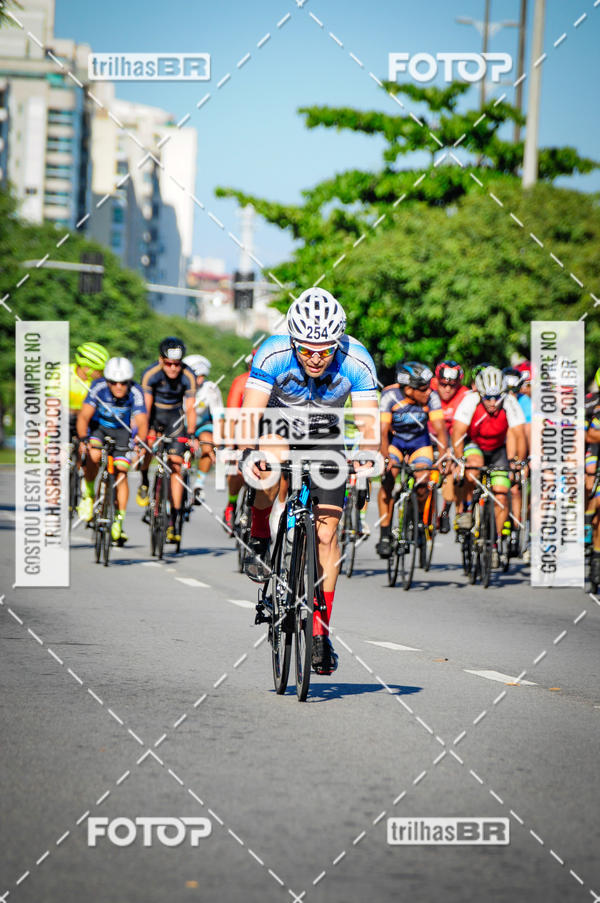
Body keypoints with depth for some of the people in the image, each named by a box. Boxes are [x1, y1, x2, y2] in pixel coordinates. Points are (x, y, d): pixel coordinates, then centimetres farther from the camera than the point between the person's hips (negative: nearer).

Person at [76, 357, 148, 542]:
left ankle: (119, 521, 0)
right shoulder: (98, 387, -29)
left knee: (121, 473, -10)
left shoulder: (135, 392, -29)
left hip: (123, 430, 0)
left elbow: (141, 422, -36)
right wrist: (83, 439, -44)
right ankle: (88, 494, -3)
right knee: (93, 456, -29)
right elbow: (84, 416, -31)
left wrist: (141, 443, -51)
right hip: (99, 426, 0)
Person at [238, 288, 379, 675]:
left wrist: (369, 454, -50)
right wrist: (247, 452, -51)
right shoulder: (272, 355, -30)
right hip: (279, 425, -1)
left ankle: (320, 632, 2)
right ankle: (259, 544, -13)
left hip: (326, 437, 1)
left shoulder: (356, 361, -27)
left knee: (327, 531, -7)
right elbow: (250, 415, -33)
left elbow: (369, 422, -30)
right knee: (273, 458, -38)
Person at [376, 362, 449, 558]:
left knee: (422, 486, -16)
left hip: (419, 441, 1)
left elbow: (440, 429, -27)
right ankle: (385, 536, -18)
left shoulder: (431, 397, -23)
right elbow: (383, 430, -33)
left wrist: (443, 457, -41)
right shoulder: (390, 395, -28)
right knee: (388, 479, -24)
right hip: (394, 440, -1)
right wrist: (386, 458, -47)